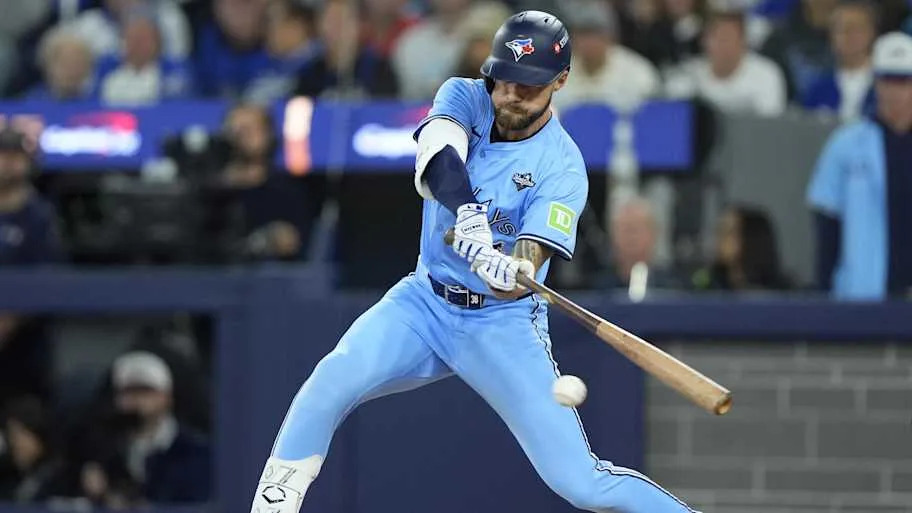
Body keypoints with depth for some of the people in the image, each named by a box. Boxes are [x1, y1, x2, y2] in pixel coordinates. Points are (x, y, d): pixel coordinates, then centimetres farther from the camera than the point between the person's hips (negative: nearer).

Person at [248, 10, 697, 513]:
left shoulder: (563, 167, -15)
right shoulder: (464, 98, -6)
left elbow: (530, 263, -26)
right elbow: (438, 156, -28)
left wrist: (512, 273, -51)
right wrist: (468, 216, -48)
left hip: (504, 325, -3)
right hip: (425, 302, 3)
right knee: (336, 377, -24)